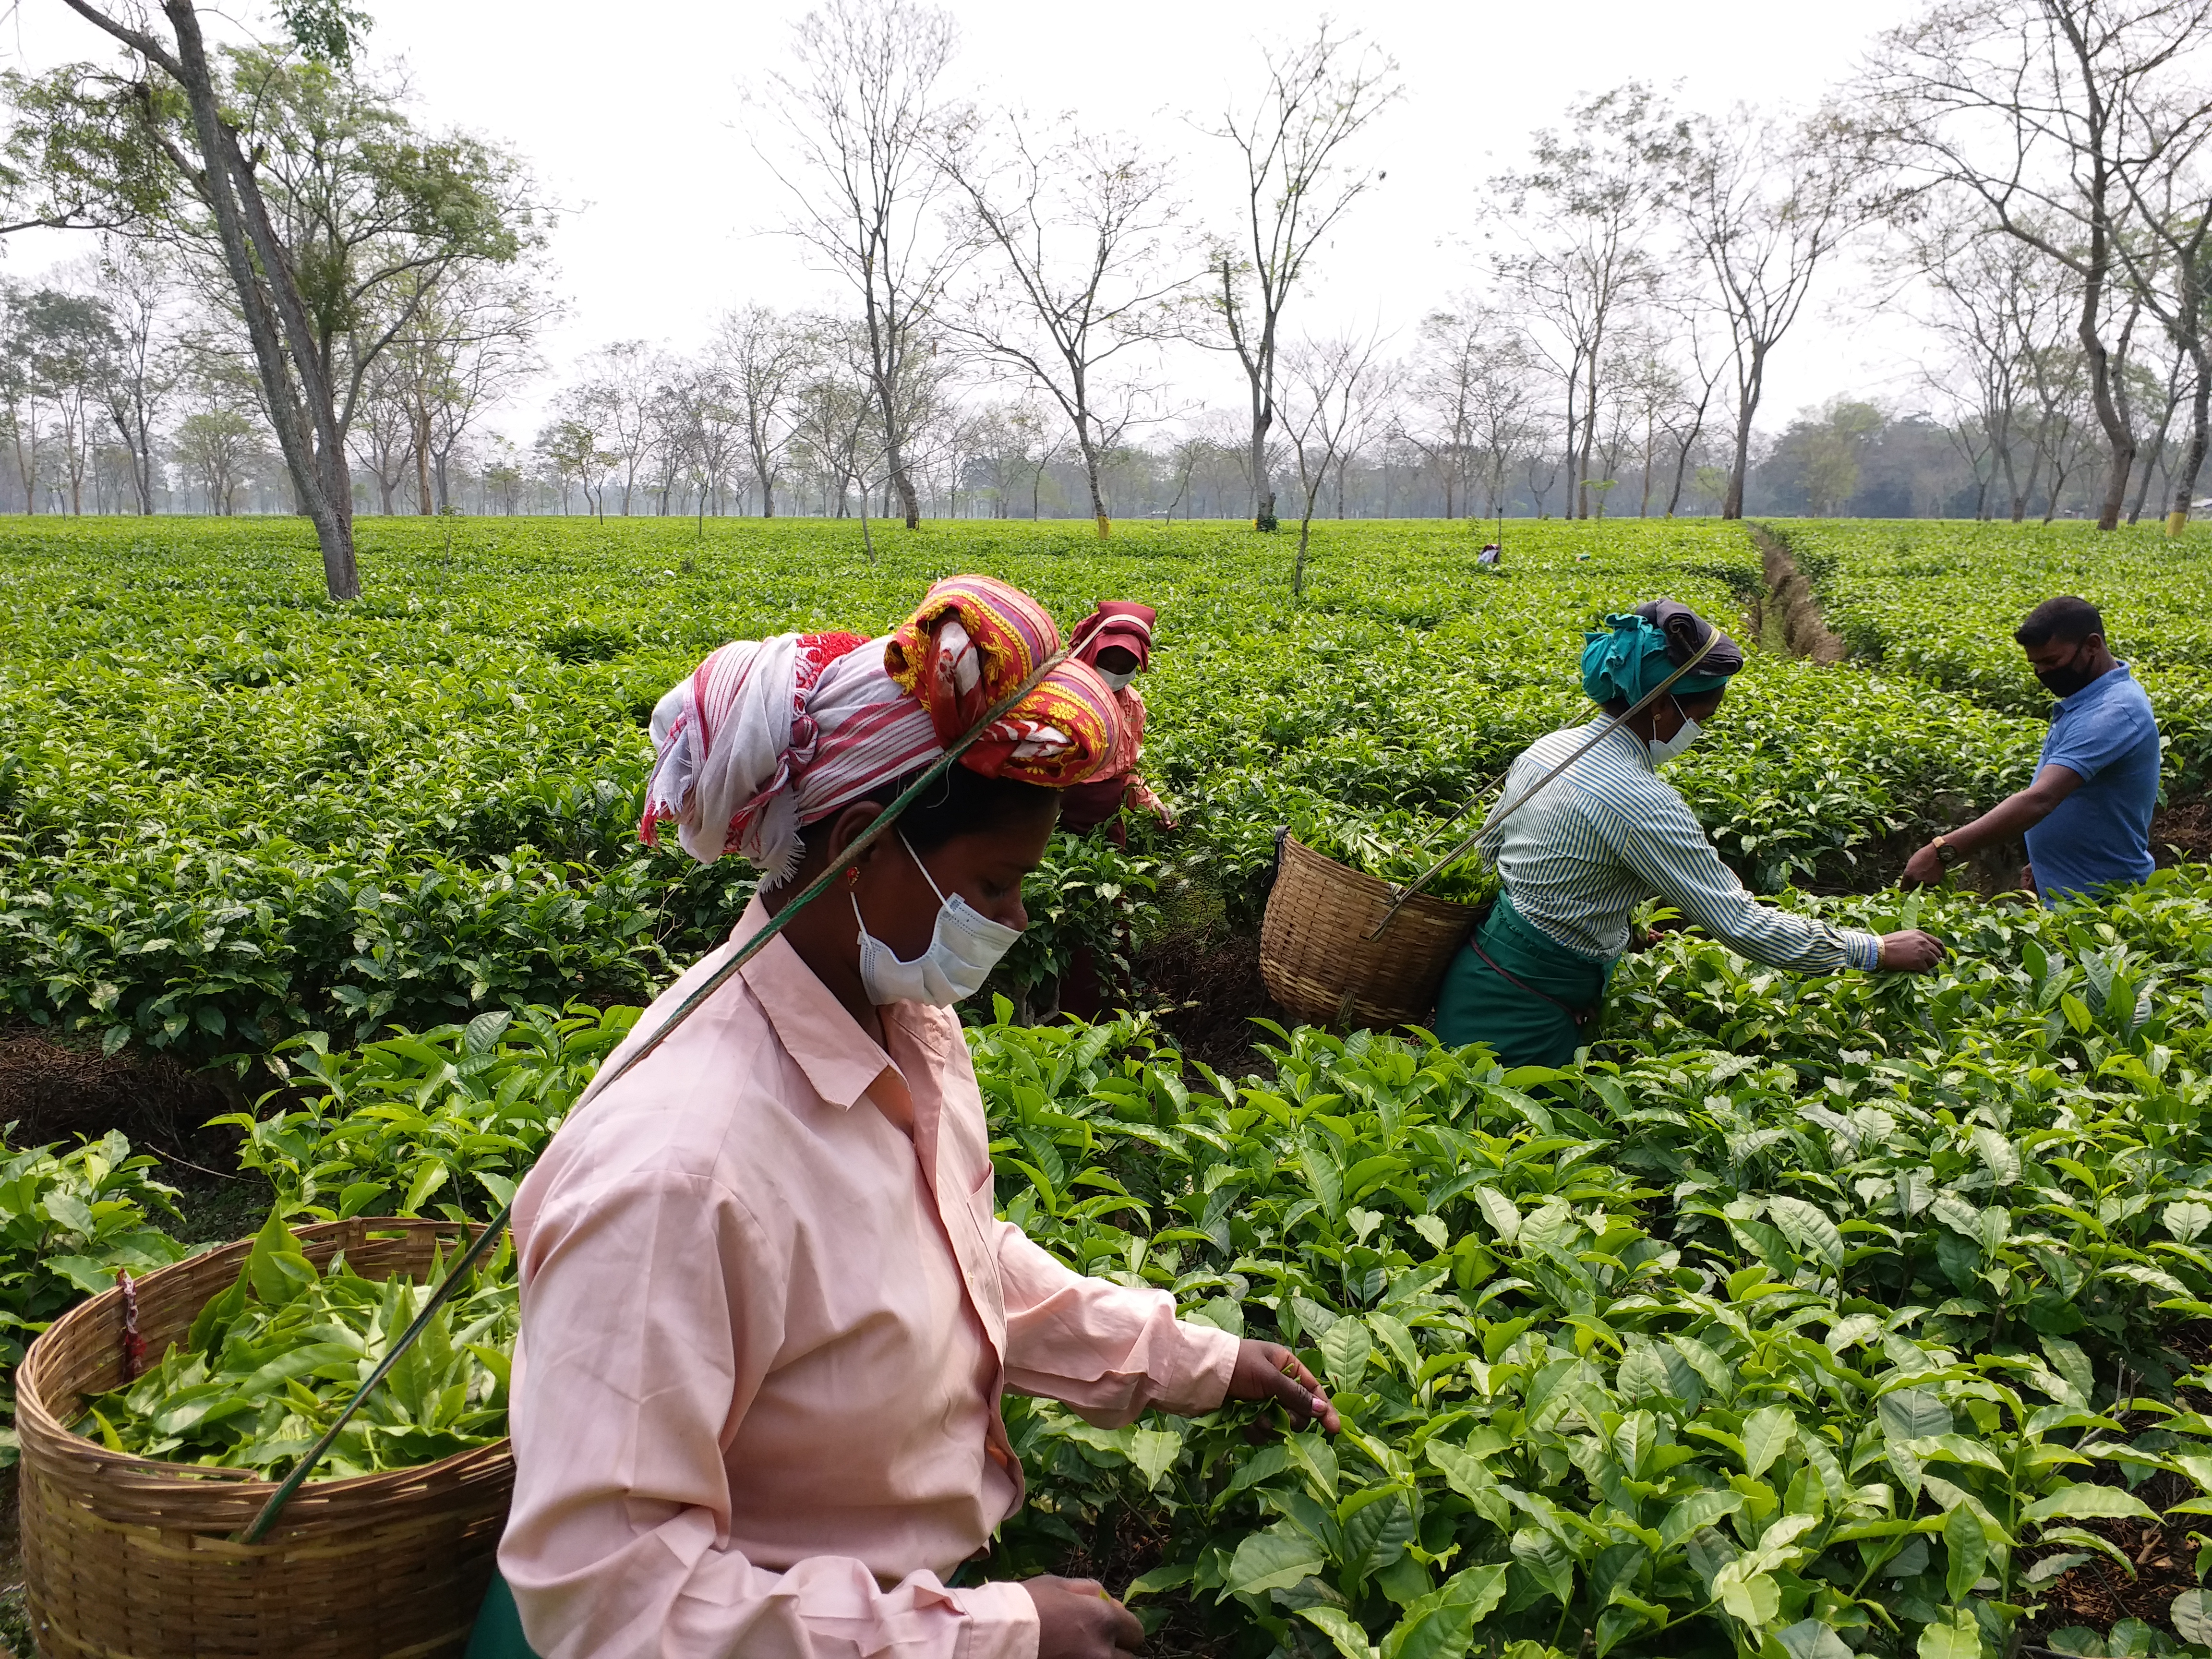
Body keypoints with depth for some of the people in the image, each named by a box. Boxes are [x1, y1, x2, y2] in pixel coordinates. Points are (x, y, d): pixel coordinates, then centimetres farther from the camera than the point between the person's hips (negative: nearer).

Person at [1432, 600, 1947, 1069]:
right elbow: (1741, 924, -21)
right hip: (1520, 1018, -9)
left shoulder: (1547, 748, 2)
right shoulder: (1640, 803, -25)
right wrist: (1876, 950, -9)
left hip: (1478, 973, 9)